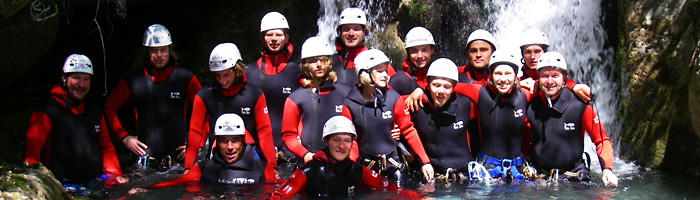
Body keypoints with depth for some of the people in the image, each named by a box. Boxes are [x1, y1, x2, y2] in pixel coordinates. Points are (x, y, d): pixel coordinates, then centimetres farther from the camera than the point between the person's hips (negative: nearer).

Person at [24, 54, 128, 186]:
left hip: (95, 184, 5)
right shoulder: (47, 111, -1)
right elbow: (32, 147, -11)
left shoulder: (95, 111, 19)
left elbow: (106, 147, 26)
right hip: (61, 187, -5)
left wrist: (114, 174, 12)